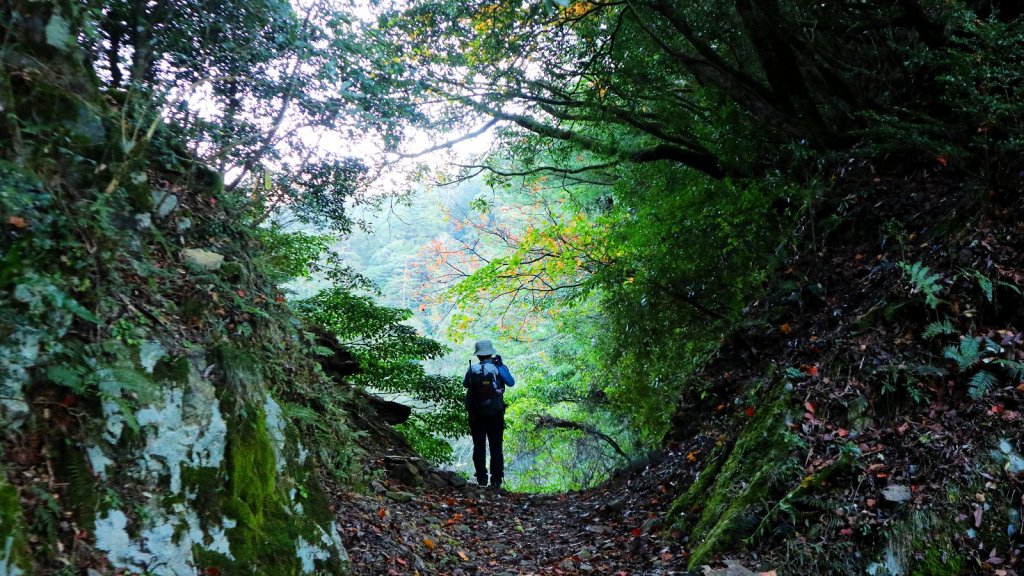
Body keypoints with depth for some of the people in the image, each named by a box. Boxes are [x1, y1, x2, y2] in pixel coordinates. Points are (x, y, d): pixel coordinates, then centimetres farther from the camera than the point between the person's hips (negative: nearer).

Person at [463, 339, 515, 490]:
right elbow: (511, 382, -3)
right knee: (496, 448, 5)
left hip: (476, 415, 1)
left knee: (479, 447, 9)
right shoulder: (498, 368, -6)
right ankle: (496, 480, 2)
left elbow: (465, 384, 12)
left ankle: (482, 479, 7)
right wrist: (500, 365, 1)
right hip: (495, 414, -1)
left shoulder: (472, 369, -2)